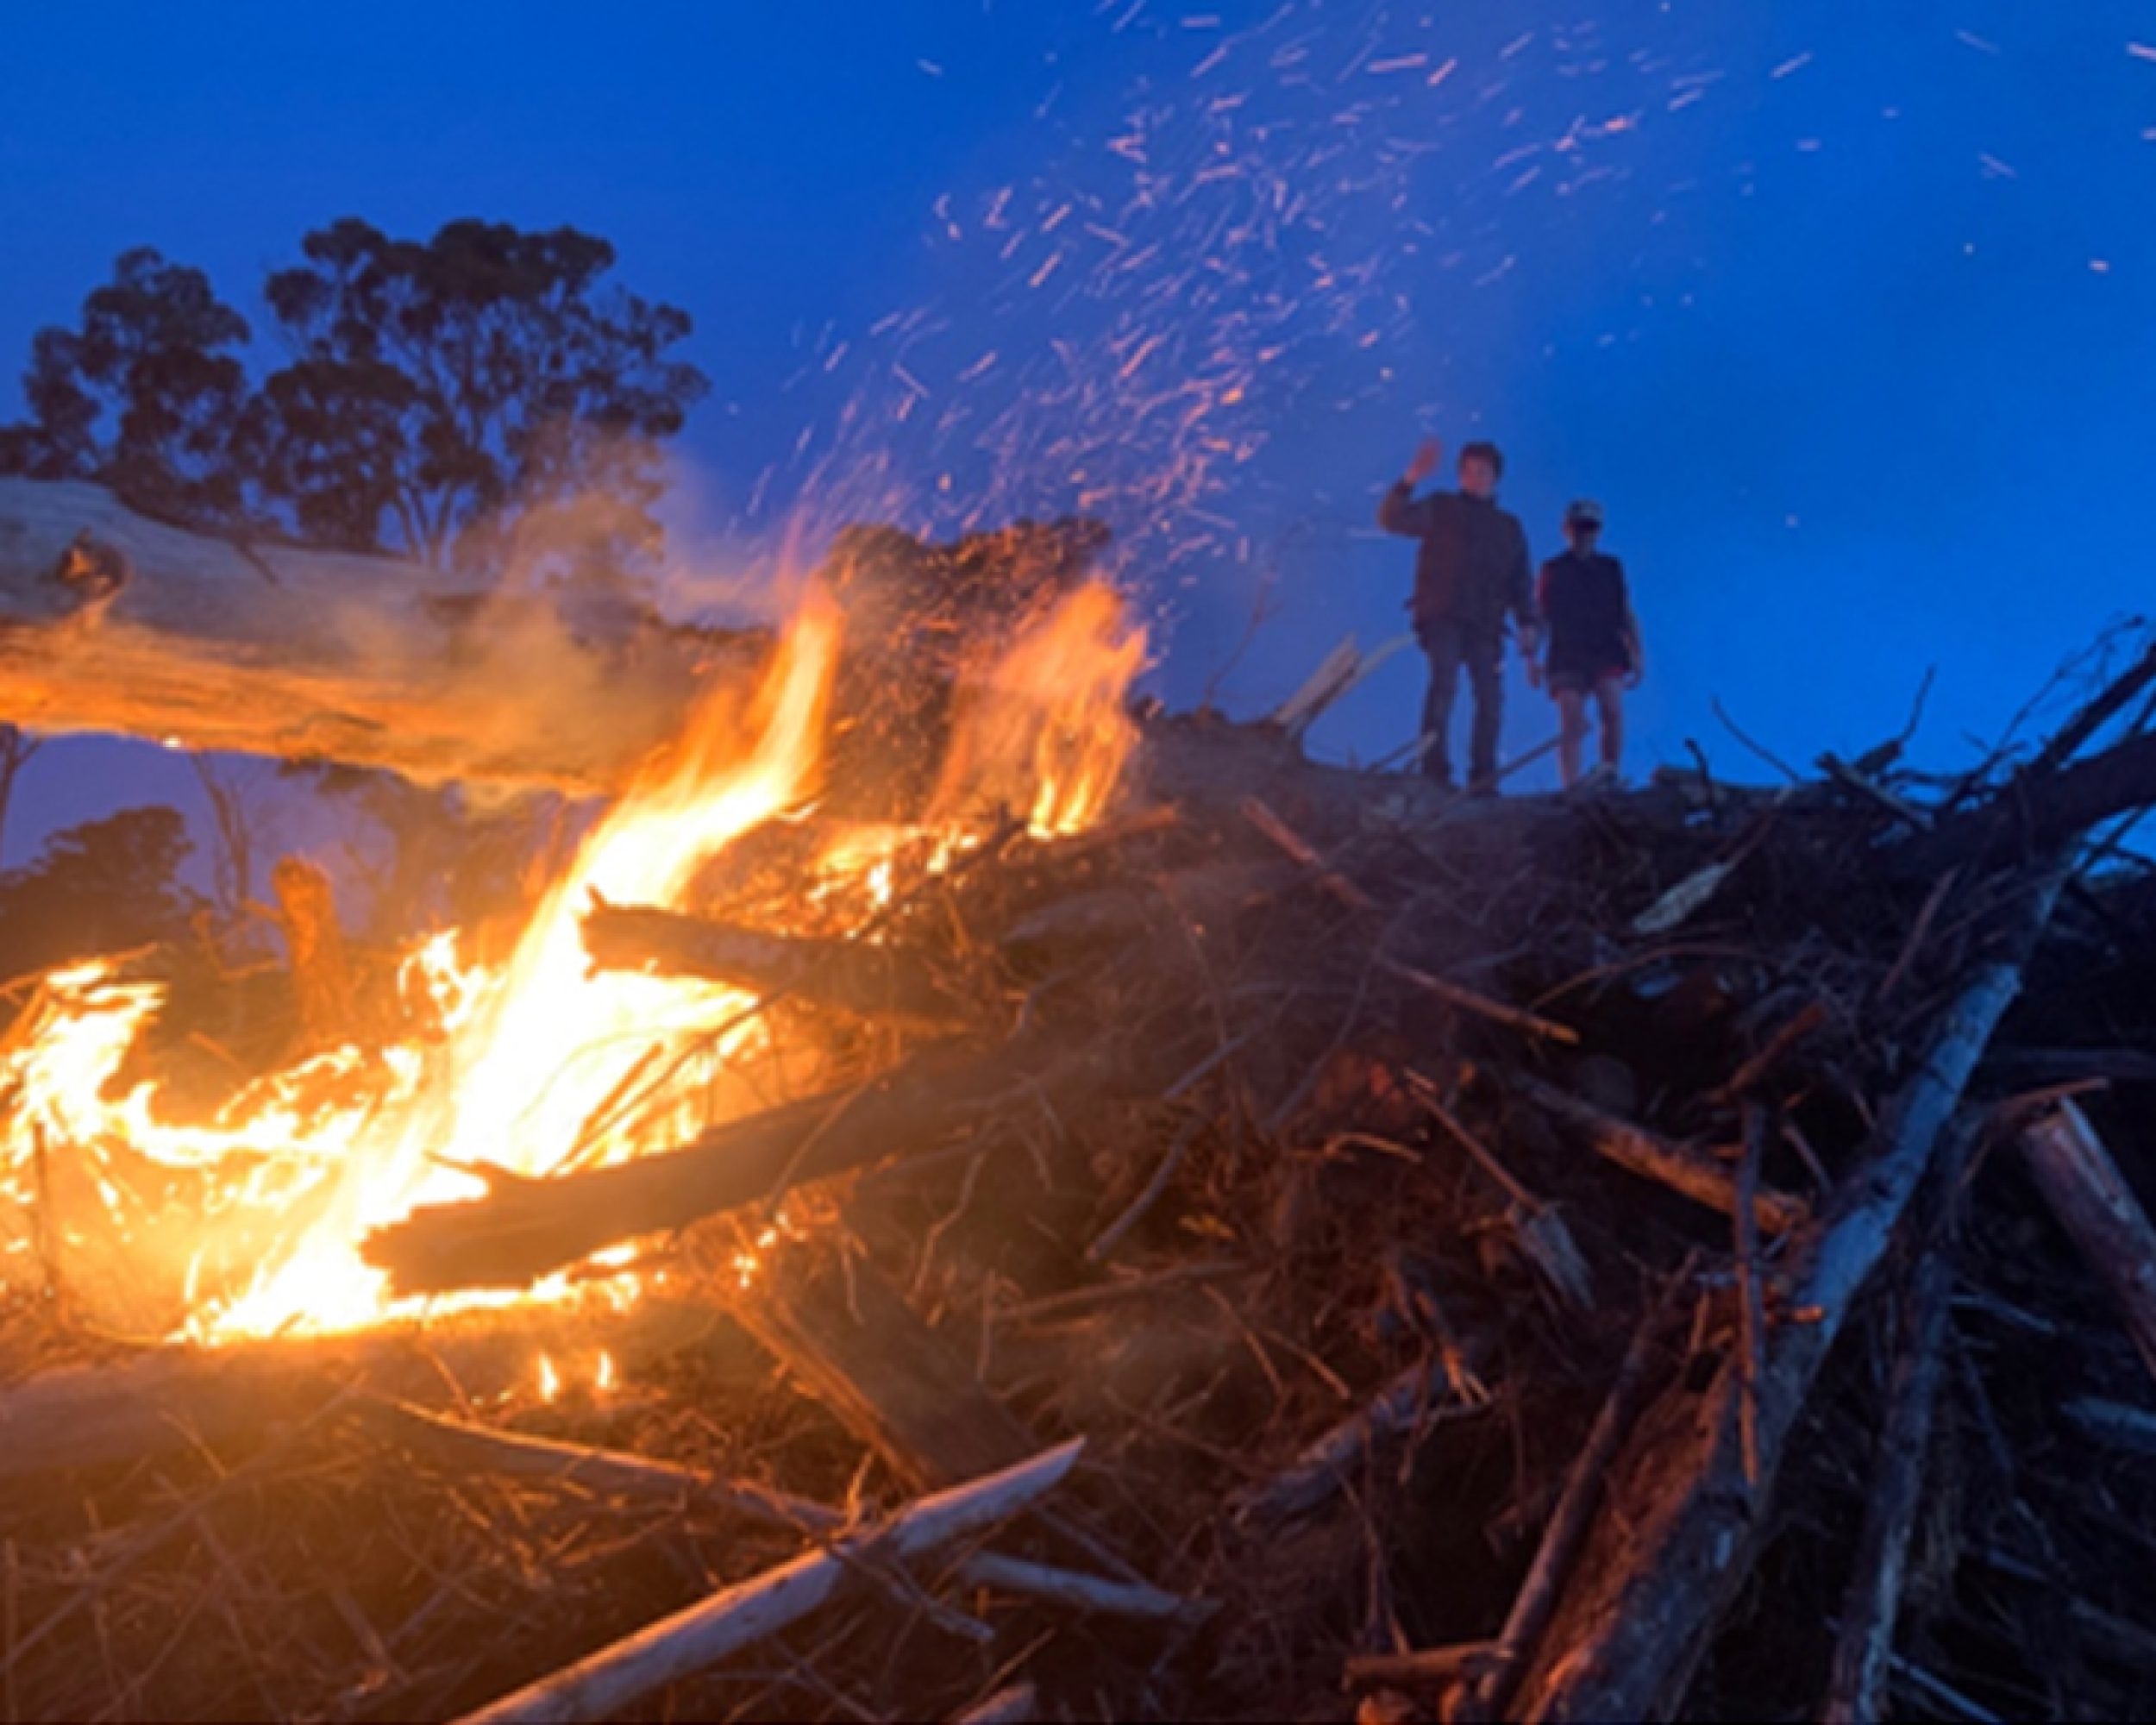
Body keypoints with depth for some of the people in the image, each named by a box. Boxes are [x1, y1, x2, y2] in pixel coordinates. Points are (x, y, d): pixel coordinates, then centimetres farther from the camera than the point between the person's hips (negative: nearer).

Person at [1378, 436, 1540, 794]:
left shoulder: (1509, 528, 23)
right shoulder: (1441, 509, 13)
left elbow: (1520, 584, 19)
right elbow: (1391, 519, -1)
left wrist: (1529, 625, 4)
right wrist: (1411, 479, -15)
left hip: (1485, 626, 4)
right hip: (1442, 617, -3)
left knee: (1491, 699, -8)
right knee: (1444, 682, -22)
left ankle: (1482, 778, -5)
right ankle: (1435, 769, -26)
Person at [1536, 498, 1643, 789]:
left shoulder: (1611, 568, 15)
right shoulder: (1553, 570, 11)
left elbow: (1626, 615, 15)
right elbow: (1538, 617, 9)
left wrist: (1637, 655, 8)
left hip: (1607, 653, 1)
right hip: (1567, 656, -1)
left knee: (1613, 711, -21)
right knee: (1572, 724, -12)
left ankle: (1609, 777, -12)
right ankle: (1572, 790, -14)